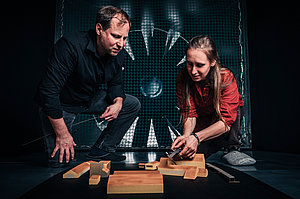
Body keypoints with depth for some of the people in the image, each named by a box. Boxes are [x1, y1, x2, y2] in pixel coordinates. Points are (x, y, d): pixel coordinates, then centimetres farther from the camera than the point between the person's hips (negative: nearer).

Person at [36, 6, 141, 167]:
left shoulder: (118, 53, -9)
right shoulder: (70, 45, -31)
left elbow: (116, 83, 6)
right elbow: (48, 91, -32)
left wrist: (118, 102, -18)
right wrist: (62, 134, -29)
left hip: (91, 99, 6)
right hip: (60, 103, -6)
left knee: (133, 105, -3)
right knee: (59, 161, -14)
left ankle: (102, 149, 4)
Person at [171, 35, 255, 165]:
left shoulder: (226, 78, -29)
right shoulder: (182, 79, -21)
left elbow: (226, 120, -35)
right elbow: (189, 114, -21)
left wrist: (196, 137, -49)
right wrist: (186, 136, -43)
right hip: (202, 124, 2)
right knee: (193, 152, -22)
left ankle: (232, 150, -12)